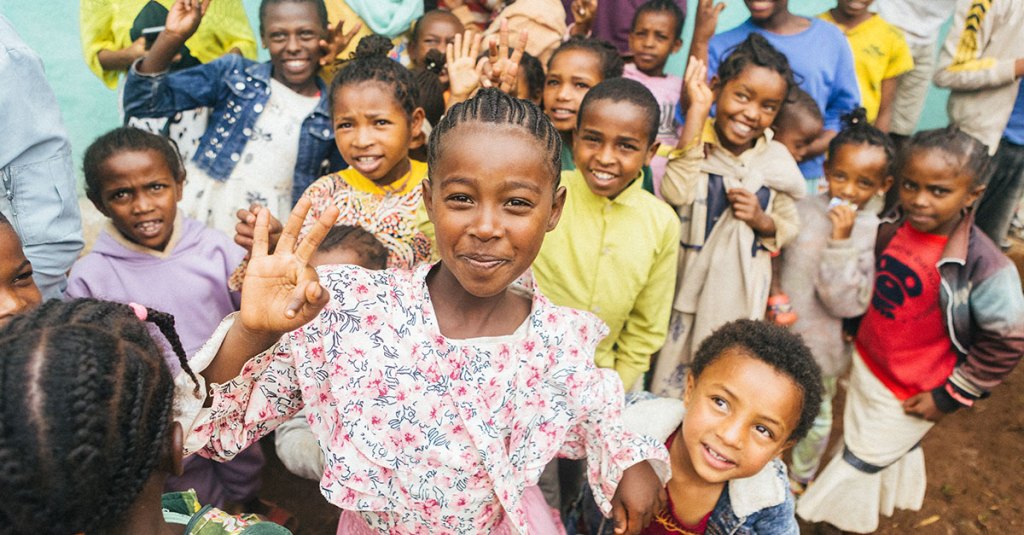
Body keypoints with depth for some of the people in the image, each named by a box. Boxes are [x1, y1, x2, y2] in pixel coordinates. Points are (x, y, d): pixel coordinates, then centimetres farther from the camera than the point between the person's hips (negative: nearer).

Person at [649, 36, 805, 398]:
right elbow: (676, 194, -32)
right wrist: (697, 112, -28)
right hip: (687, 282, -2)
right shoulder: (694, 142, -11)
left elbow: (790, 226, 9)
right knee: (674, 363, 14)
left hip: (741, 294, 2)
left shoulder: (776, 161, -2)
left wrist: (762, 221, -15)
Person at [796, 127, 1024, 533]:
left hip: (910, 395, -6)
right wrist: (854, 325, 11)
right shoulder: (894, 226, -11)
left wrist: (951, 396, -13)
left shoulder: (983, 266, -28)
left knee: (861, 459, 11)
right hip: (866, 364, 6)